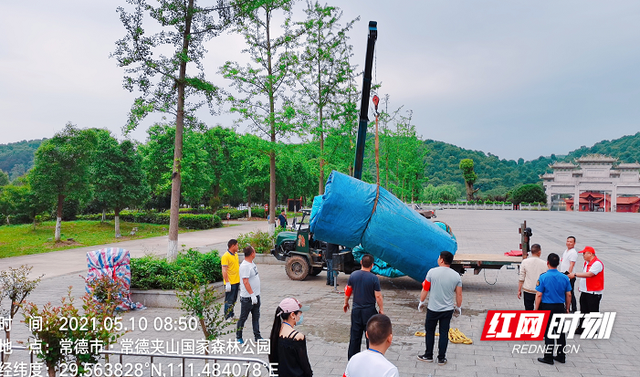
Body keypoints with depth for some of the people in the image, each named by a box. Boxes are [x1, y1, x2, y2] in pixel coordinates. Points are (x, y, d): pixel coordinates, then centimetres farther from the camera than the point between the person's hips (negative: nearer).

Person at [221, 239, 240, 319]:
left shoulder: (236, 254, 11)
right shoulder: (225, 256, -17)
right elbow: (224, 270, -20)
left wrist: (240, 280, 21)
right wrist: (227, 283, -23)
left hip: (236, 282, 9)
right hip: (230, 283, -9)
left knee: (234, 300, 17)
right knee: (229, 301, 0)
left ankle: (231, 315, 29)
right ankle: (227, 318, 8)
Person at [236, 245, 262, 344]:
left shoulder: (252, 263, 9)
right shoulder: (245, 266, -21)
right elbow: (245, 282, -25)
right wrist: (252, 295, -25)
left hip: (255, 295, 9)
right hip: (247, 297, -9)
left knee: (256, 316, 13)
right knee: (243, 317, 5)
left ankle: (257, 336, 22)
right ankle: (238, 337, 19)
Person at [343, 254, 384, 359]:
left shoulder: (353, 275, -3)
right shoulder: (374, 278, -15)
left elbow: (348, 291, 7)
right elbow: (378, 296, -12)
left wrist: (346, 303, 22)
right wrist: (381, 309, 2)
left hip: (356, 310, 4)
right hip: (369, 310, -4)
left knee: (355, 335, 12)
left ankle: (352, 357, 20)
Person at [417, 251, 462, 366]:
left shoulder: (432, 272, -12)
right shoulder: (456, 275, -4)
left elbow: (425, 290, -5)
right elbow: (459, 295, 2)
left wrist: (421, 302, 9)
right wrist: (458, 307, 17)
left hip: (433, 309, -2)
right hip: (448, 310, 2)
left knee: (430, 332, 13)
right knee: (444, 333, 10)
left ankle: (428, 356, 23)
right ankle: (441, 358, 17)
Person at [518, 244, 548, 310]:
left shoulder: (525, 262, -6)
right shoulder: (544, 263, -5)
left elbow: (521, 278, -4)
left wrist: (519, 290, 5)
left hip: (528, 290, 0)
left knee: (528, 309, 7)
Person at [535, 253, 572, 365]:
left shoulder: (543, 277, -13)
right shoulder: (564, 277, -1)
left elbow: (539, 295, -13)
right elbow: (568, 295, 5)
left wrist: (536, 309, -5)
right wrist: (567, 308, 16)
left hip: (547, 307, -4)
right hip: (560, 307, 4)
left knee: (548, 332, 3)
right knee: (560, 331, 13)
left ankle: (548, 357, 8)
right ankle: (561, 356, 23)